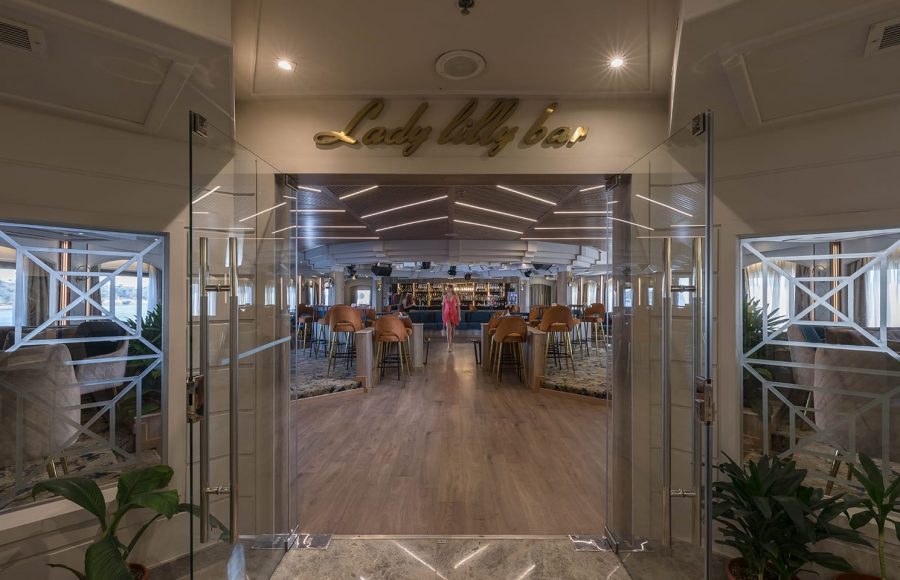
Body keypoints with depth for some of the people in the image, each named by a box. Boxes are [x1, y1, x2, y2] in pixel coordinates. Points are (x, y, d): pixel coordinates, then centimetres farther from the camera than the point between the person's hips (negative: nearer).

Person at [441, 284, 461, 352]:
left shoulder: (455, 296, -1)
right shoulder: (445, 296, 4)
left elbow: (458, 306, 1)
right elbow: (443, 306, 9)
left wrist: (459, 315, -2)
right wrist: (442, 315, 7)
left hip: (453, 313, 0)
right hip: (447, 313, 0)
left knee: (452, 329, 9)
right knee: (448, 328, -15)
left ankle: (451, 344, 25)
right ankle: (449, 346, -17)